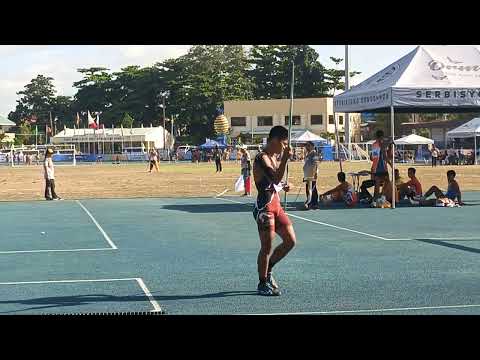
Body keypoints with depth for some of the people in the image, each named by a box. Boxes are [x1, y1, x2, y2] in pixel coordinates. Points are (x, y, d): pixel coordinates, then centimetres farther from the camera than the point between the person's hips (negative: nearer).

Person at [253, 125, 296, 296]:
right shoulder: (261, 158, -15)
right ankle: (263, 284, 11)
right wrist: (285, 159, -32)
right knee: (267, 247, -2)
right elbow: (276, 178, -28)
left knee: (290, 241, 9)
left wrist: (282, 186, 8)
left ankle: (267, 270, 24)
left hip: (276, 205, 9)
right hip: (264, 207, -9)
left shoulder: (274, 157, 15)